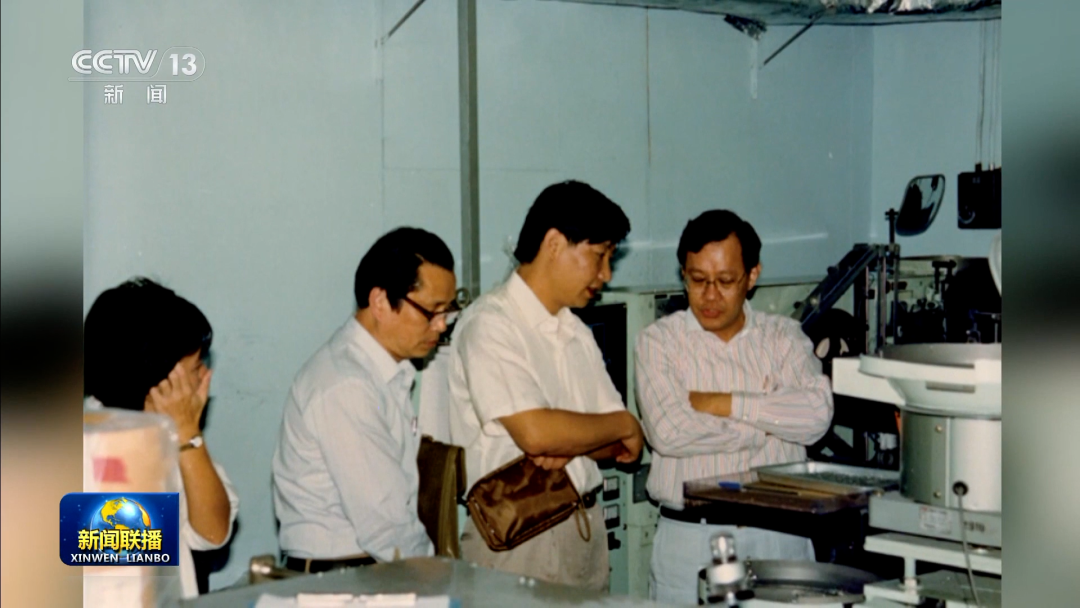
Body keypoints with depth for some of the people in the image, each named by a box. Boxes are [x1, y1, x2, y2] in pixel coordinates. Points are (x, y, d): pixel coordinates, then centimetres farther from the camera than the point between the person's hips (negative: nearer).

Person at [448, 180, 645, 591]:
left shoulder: (577, 333, 15)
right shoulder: (490, 325, -11)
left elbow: (619, 444, 12)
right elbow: (535, 432, -22)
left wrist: (570, 445, -11)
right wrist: (624, 424, -6)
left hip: (586, 525, 7)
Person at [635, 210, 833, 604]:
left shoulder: (784, 336, 9)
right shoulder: (659, 341, 3)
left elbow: (817, 414, -9)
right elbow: (668, 431, -14)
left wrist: (721, 403, -11)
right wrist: (767, 422, -6)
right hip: (690, 538, -1)